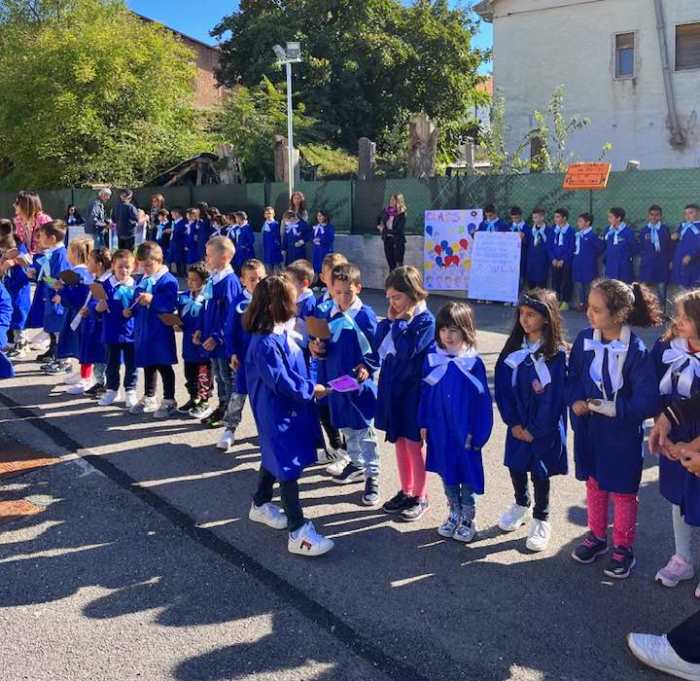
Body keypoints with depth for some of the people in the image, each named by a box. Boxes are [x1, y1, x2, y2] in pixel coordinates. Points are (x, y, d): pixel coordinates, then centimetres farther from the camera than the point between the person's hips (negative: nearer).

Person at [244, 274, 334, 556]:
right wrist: (313, 389, -18)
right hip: (278, 414, -10)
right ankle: (298, 532, 0)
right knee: (289, 467, -6)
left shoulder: (279, 333, 5)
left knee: (274, 458, 24)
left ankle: (260, 505, 42)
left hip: (286, 410, 10)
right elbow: (280, 381, -26)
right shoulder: (266, 343, -26)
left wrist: (309, 349, 4)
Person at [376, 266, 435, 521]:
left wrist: (399, 321, -19)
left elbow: (406, 351, -28)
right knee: (399, 441, 16)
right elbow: (379, 346, 3)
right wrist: (390, 320, -6)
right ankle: (406, 491, 30)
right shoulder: (398, 316, 6)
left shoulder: (426, 321, -16)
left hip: (413, 390, -7)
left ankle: (420, 497, 19)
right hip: (392, 387, 7)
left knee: (413, 444, 4)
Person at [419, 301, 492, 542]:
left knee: (467, 475, 8)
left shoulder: (474, 363, -11)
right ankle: (454, 515, 32)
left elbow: (483, 400, -7)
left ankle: (468, 520, 24)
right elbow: (424, 394, 5)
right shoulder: (432, 360, -2)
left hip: (465, 431, -3)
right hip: (440, 430, 3)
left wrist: (478, 434, -9)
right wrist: (423, 424, 3)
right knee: (447, 473, 15)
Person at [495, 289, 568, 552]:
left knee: (540, 473, 7)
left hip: (544, 427, -4)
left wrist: (535, 430, -13)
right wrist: (513, 422, -7)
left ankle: (540, 520, 27)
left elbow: (554, 397, -15)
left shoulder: (556, 353, -15)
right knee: (515, 466, 16)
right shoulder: (513, 347, -1)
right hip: (517, 424, 4)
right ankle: (521, 505, 43)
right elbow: (502, 386, 0)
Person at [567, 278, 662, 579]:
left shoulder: (636, 351, -22)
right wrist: (576, 401, -14)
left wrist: (613, 408, -26)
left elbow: (648, 402, -20)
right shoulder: (584, 339, -7)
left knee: (623, 492, 13)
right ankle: (597, 536, 40)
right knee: (593, 484, 20)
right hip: (588, 428, 5)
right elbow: (573, 377, 4)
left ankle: (623, 548, 31)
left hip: (622, 433, -5)